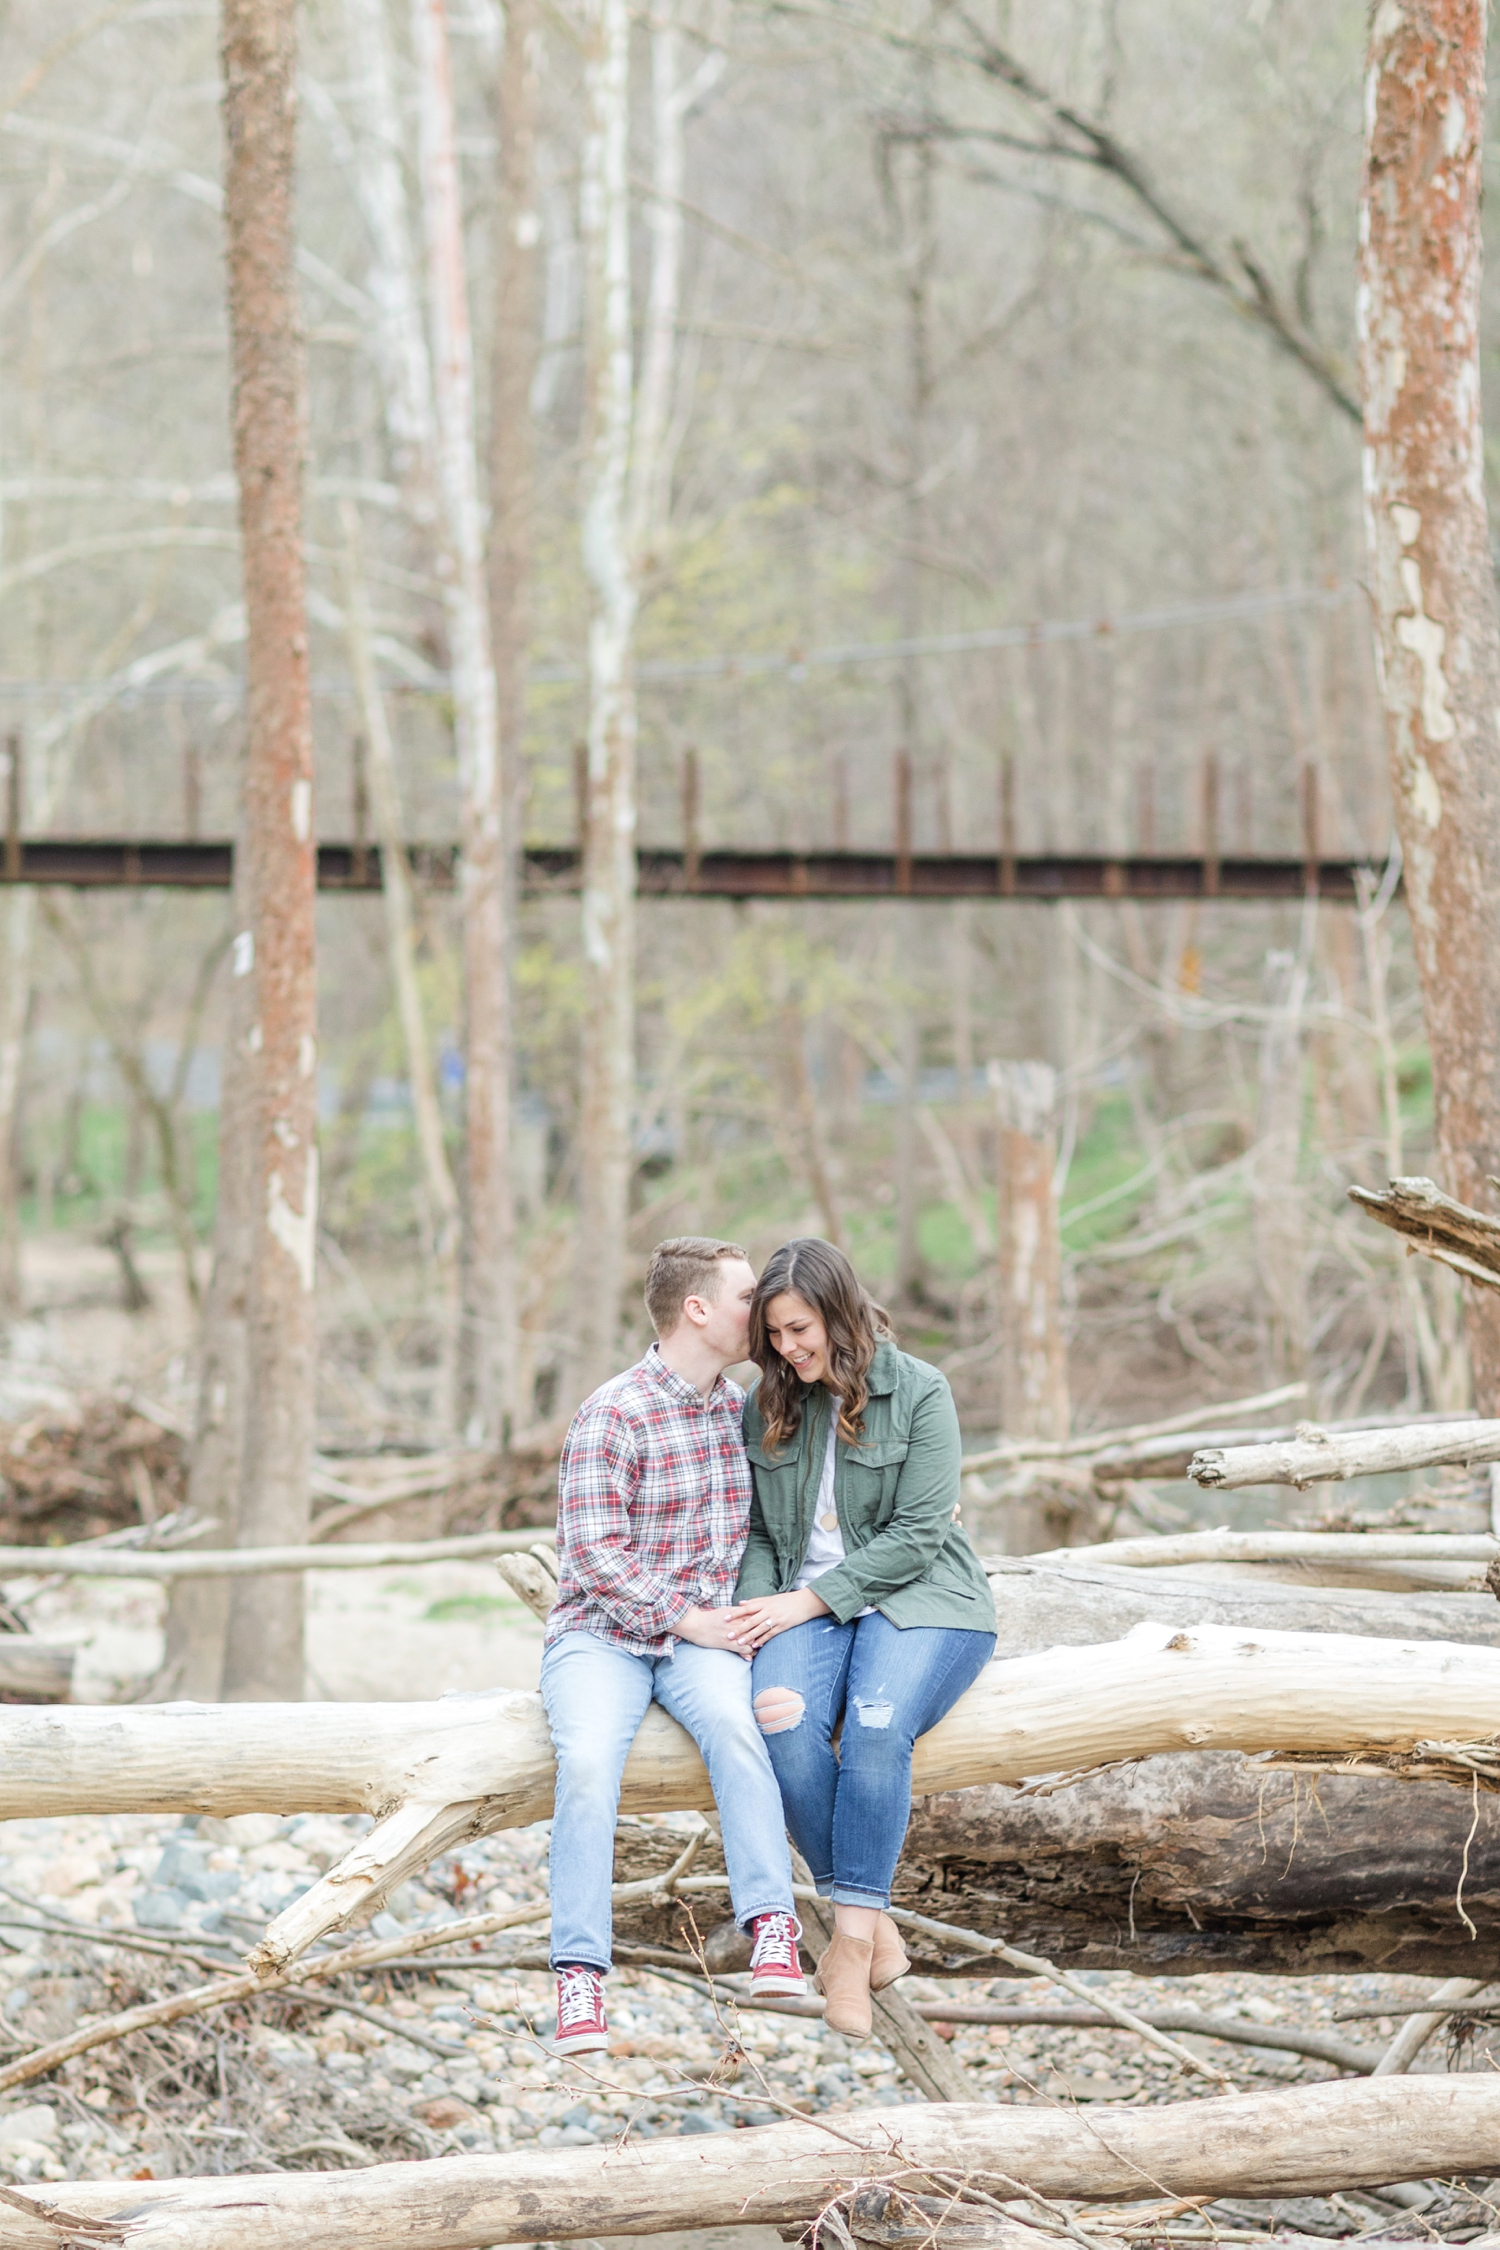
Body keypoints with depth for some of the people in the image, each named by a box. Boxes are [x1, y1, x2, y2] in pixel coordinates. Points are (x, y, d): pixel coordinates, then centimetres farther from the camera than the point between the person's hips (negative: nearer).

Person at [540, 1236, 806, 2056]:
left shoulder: (740, 1408, 10)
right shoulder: (612, 1416, -10)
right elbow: (594, 1548, -15)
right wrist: (685, 1618, -16)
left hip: (700, 1635, 4)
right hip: (600, 1636, -4)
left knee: (731, 1720, -31)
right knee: (587, 1760, -32)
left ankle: (772, 1929, -34)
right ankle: (579, 1975, -30)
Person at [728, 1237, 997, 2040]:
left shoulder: (918, 1393, -4)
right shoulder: (767, 1406, 10)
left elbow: (917, 1533, -9)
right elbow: (756, 1532, 12)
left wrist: (809, 1601, -14)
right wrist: (759, 1613, -9)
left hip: (918, 1598, -3)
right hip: (806, 1605, 3)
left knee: (877, 1725, -35)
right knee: (783, 1724, -31)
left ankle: (853, 1938, -27)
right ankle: (874, 1926, -22)